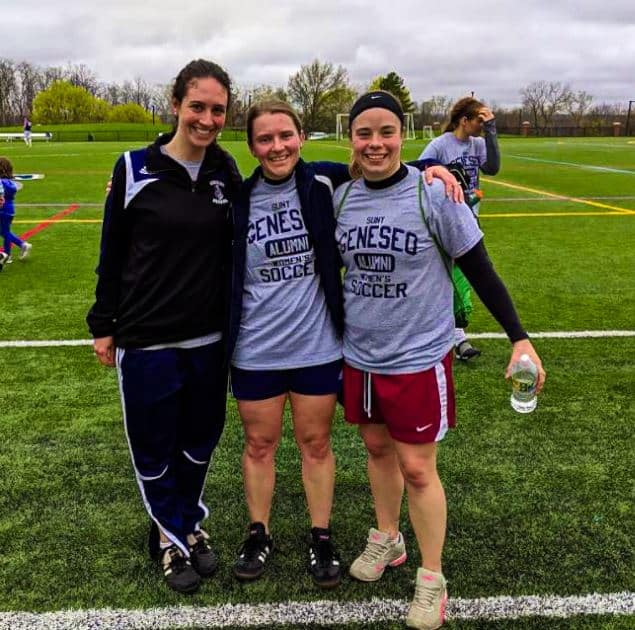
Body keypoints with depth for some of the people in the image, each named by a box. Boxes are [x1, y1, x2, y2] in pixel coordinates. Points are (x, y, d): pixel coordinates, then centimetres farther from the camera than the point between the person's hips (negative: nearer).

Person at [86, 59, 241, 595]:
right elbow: (113, 253, -2)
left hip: (209, 339, 3)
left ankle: (189, 524, 40)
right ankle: (171, 537, 34)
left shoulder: (226, 171, 1)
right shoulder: (135, 168, -8)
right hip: (145, 340, -3)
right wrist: (103, 324, 1)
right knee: (154, 447, 11)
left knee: (200, 439, 16)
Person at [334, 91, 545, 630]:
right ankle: (387, 539, 44)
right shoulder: (341, 198, -1)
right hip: (360, 356, 5)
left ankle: (432, 578, 24)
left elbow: (479, 271, -8)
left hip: (418, 358, -4)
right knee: (377, 448, 20)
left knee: (416, 468, 3)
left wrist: (519, 337, -12)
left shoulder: (433, 194, -14)